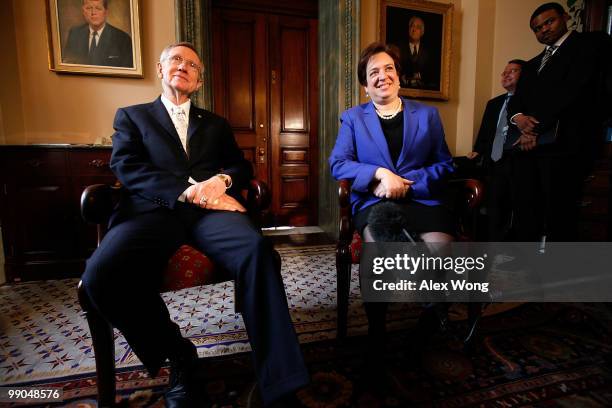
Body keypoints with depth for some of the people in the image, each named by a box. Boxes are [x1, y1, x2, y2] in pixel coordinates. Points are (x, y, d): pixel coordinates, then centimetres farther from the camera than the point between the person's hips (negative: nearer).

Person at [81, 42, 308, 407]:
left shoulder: (216, 123, 31)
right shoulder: (132, 115, 24)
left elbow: (242, 165, 19)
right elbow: (126, 167, 5)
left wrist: (221, 180, -7)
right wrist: (188, 190, -12)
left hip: (211, 209, 1)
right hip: (155, 208, 0)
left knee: (257, 250, -32)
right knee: (101, 273, -30)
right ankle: (178, 354, -4)